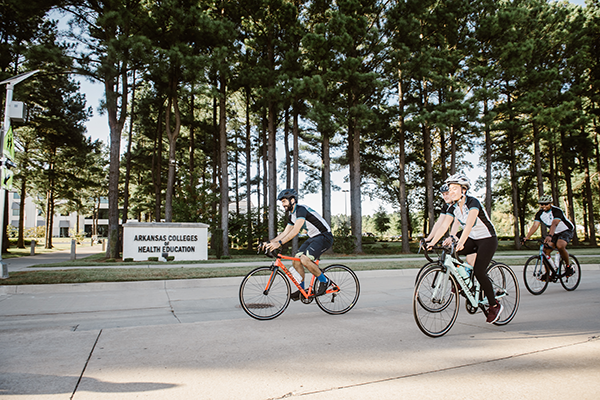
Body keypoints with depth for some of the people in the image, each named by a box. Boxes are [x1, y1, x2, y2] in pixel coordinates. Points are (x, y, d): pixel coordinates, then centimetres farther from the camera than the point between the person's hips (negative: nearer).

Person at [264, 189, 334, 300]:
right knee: (296, 261, -1)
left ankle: (324, 280, -4)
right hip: (313, 238, 10)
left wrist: (279, 243, -37)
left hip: (324, 236, -10)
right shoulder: (292, 215, 10)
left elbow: (295, 231, -32)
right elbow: (285, 232, 13)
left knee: (305, 259, -26)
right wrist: (270, 242, 2)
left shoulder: (301, 209, -21)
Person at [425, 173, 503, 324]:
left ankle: (494, 305, 5)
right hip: (472, 239, 6)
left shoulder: (473, 202, -23)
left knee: (479, 272, -15)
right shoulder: (454, 208, -3)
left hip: (487, 239, -6)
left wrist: (461, 242, -53)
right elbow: (443, 227, -7)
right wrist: (431, 243, -17)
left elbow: (469, 224, -39)